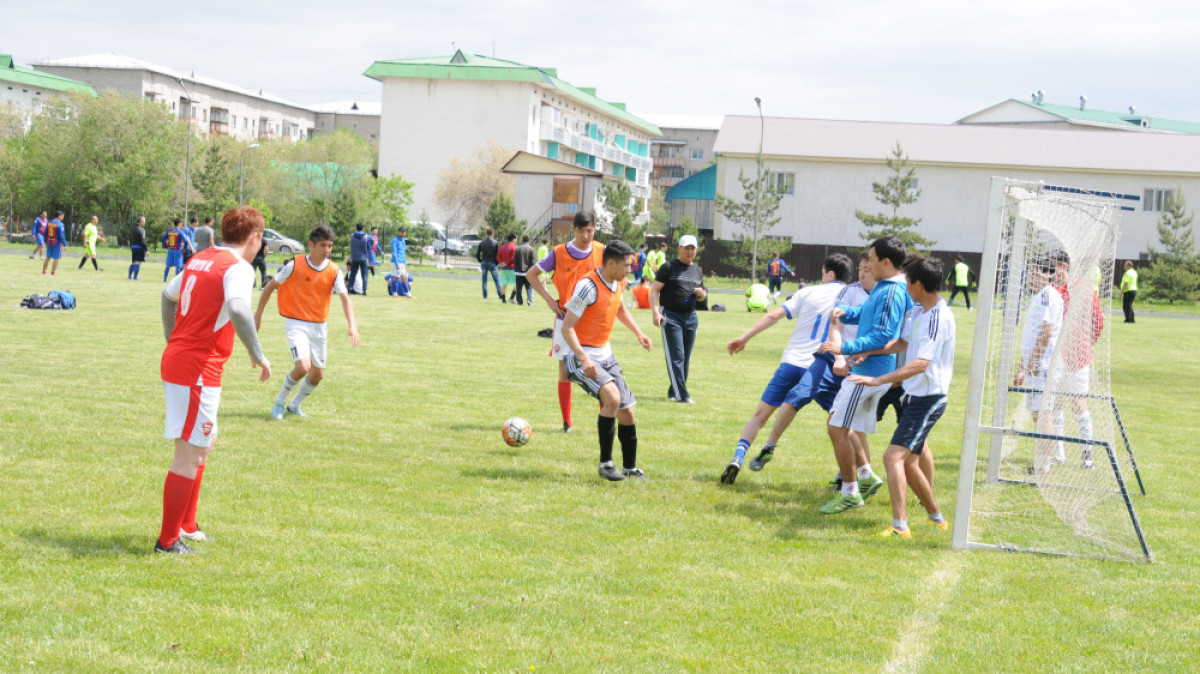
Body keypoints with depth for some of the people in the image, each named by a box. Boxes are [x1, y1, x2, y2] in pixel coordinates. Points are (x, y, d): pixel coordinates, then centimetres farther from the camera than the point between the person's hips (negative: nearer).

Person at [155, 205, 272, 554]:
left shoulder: (200, 259, 14)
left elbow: (168, 294, 27)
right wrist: (257, 355, -24)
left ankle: (186, 525, 30)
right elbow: (237, 307, -33)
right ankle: (167, 541, 2)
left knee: (205, 443, 23)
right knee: (190, 455, -3)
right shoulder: (238, 268, -13)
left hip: (175, 359, 10)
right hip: (199, 371, -10)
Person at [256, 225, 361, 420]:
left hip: (319, 327, 5)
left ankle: (295, 406, 34)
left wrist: (352, 325, -23)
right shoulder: (295, 265, -11)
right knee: (303, 367, -22)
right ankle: (279, 402, 3)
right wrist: (258, 314, 1)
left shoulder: (333, 271, -3)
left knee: (318, 374, 10)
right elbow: (271, 285, -1)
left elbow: (345, 298, -8)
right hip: (296, 324, -5)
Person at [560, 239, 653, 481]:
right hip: (581, 356, -8)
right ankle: (605, 463, -17)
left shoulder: (618, 283, 4)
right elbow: (567, 328, -21)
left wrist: (638, 333, 16)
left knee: (627, 412, 7)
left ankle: (630, 467, 25)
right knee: (612, 397, -29)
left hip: (605, 354, 8)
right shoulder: (588, 286, -22)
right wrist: (584, 359, -31)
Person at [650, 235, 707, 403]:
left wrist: (702, 293, 1)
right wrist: (656, 312, -20)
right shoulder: (668, 267, -2)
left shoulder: (698, 270, 16)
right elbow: (654, 290, -6)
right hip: (671, 316, -6)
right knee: (676, 356, -11)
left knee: (686, 358, 8)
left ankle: (674, 392, 18)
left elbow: (703, 292, 27)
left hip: (691, 317, 6)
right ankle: (681, 394, -14)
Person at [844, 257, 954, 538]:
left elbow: (921, 364, -31)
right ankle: (937, 518, 33)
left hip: (928, 399, -10)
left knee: (893, 457, -20)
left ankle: (900, 527, -24)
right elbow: (903, 343, 23)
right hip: (915, 396, 10)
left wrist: (878, 380, -36)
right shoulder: (918, 310, 8)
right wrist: (868, 352, 12)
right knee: (908, 463, 17)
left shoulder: (939, 318, -21)